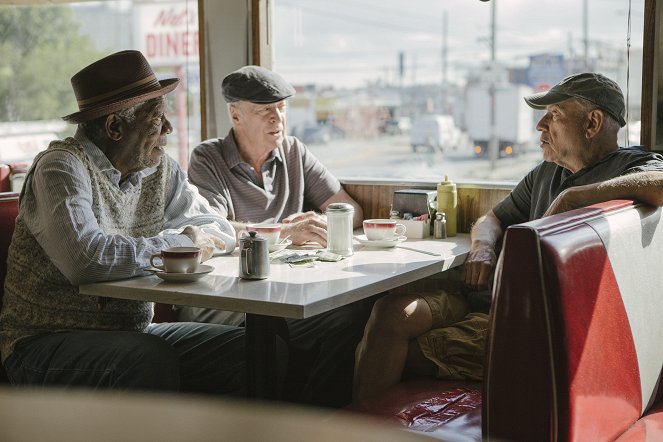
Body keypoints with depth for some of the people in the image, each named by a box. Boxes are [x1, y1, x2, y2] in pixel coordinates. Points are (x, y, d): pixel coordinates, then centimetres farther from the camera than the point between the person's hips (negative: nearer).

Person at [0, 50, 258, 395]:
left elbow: (221, 231, 11)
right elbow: (86, 260, -29)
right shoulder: (62, 166, -14)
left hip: (131, 334, 6)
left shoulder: (161, 170, 7)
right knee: (153, 360, -35)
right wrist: (178, 244, -16)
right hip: (46, 341, -6)